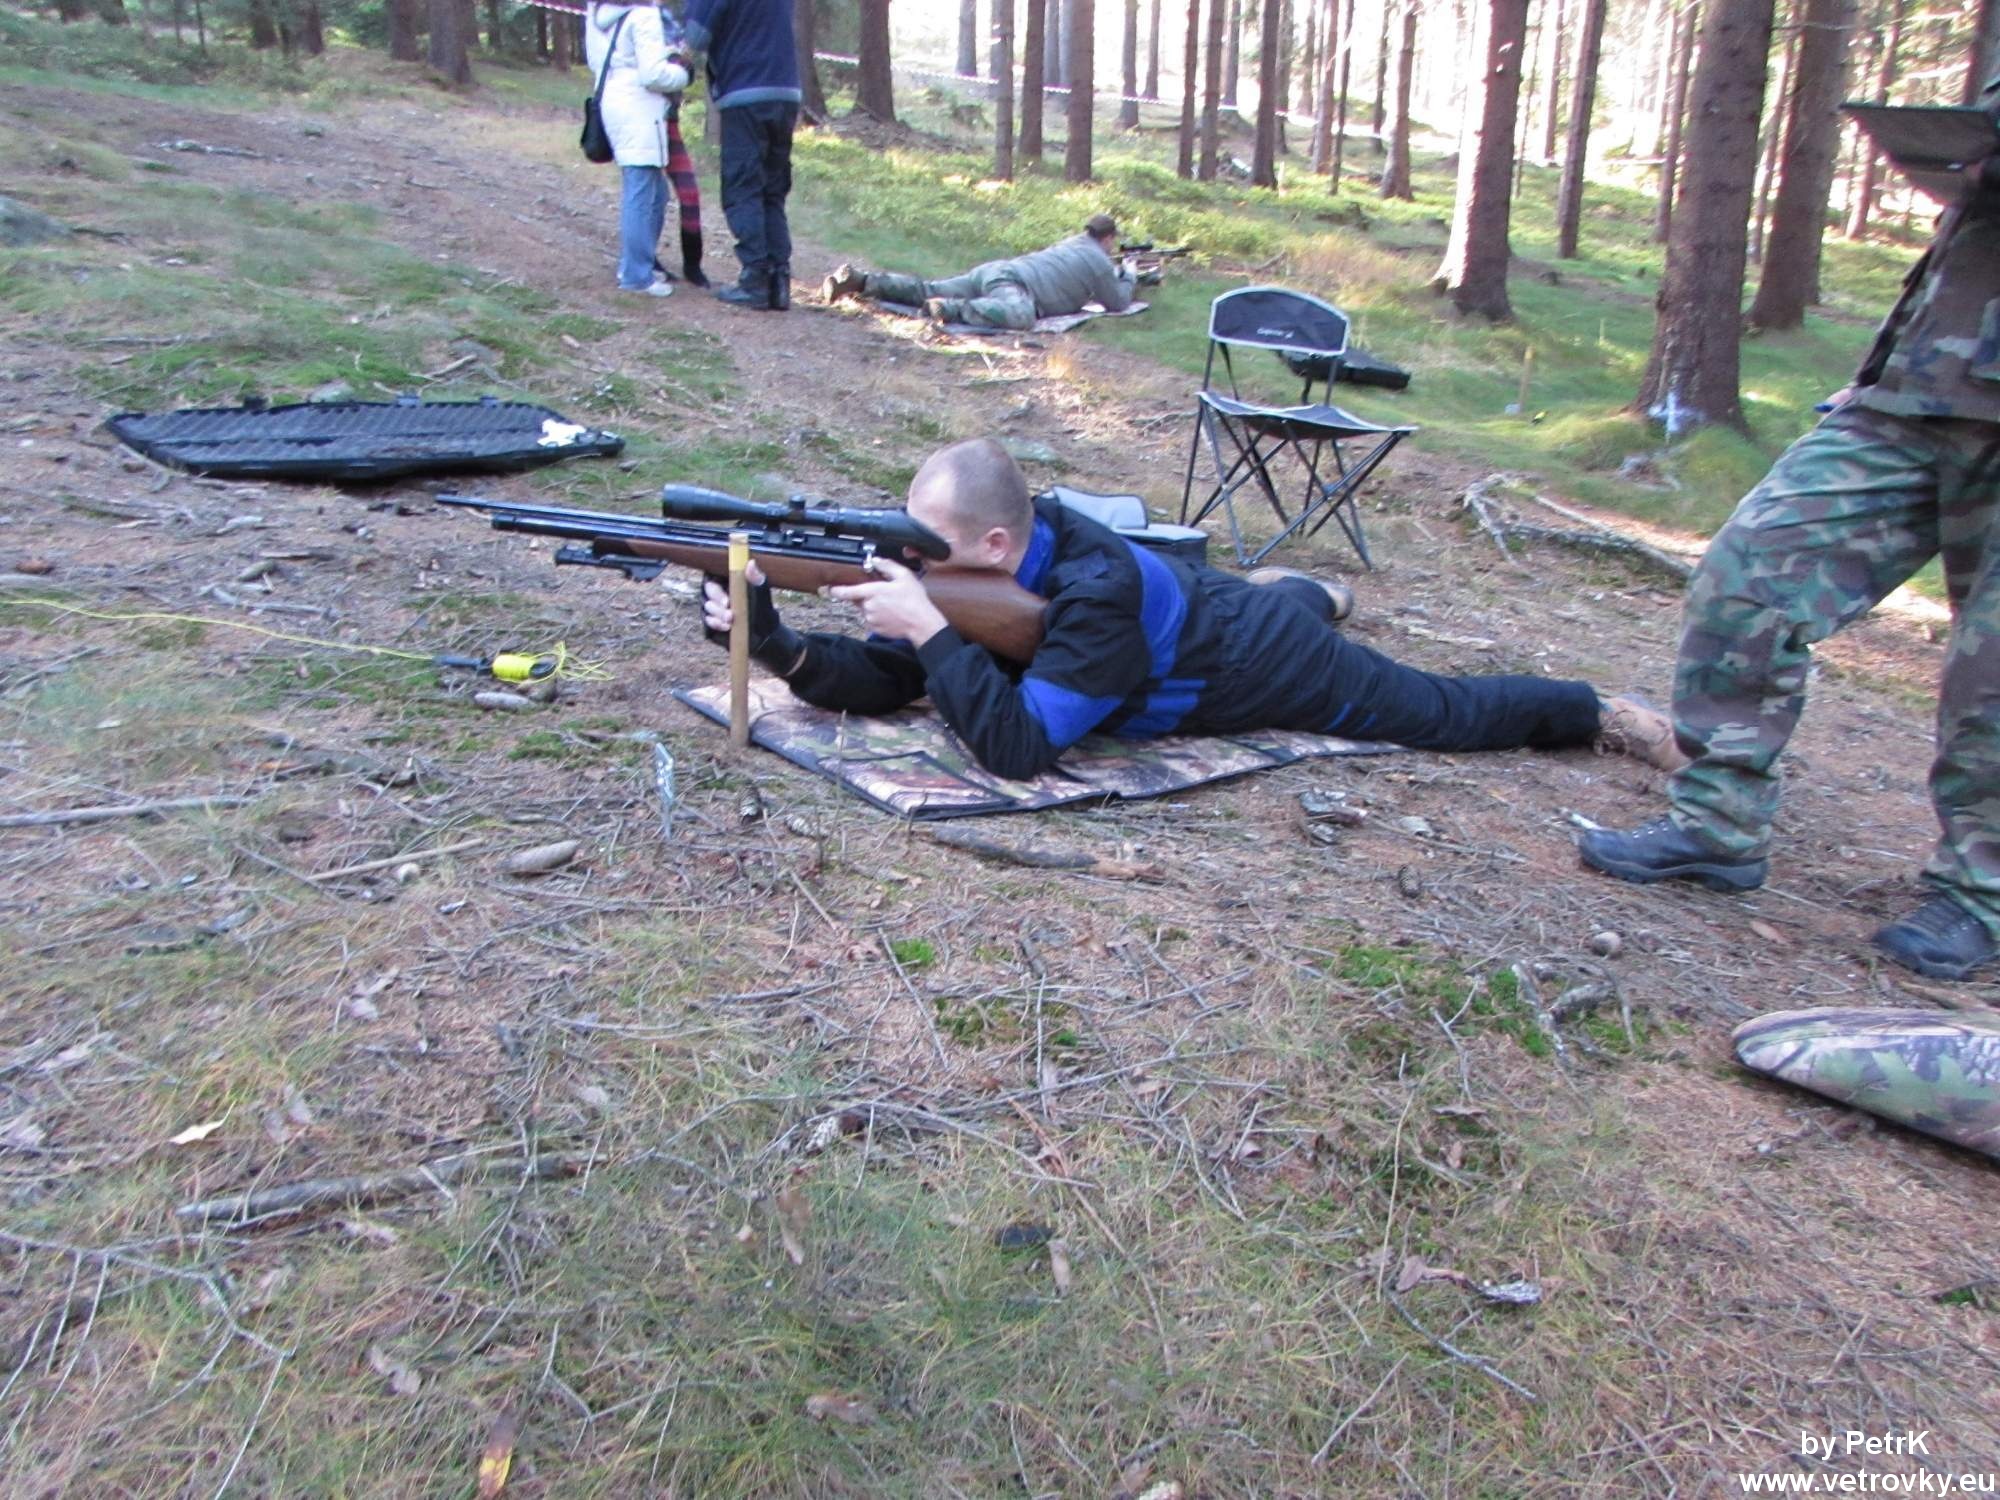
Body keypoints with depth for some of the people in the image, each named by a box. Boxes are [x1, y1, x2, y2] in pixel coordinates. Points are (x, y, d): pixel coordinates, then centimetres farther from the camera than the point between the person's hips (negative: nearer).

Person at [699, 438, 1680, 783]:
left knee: (1445, 714, 10)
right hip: (1214, 608, 7)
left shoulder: (1094, 594, -43)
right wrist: (774, 640, -35)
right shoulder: (978, 564, -22)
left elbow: (1017, 747, -49)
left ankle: (1598, 712, 32)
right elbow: (879, 682, -20)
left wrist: (931, 630, -51)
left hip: (1272, 664, -7)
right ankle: (1312, 591, 74)